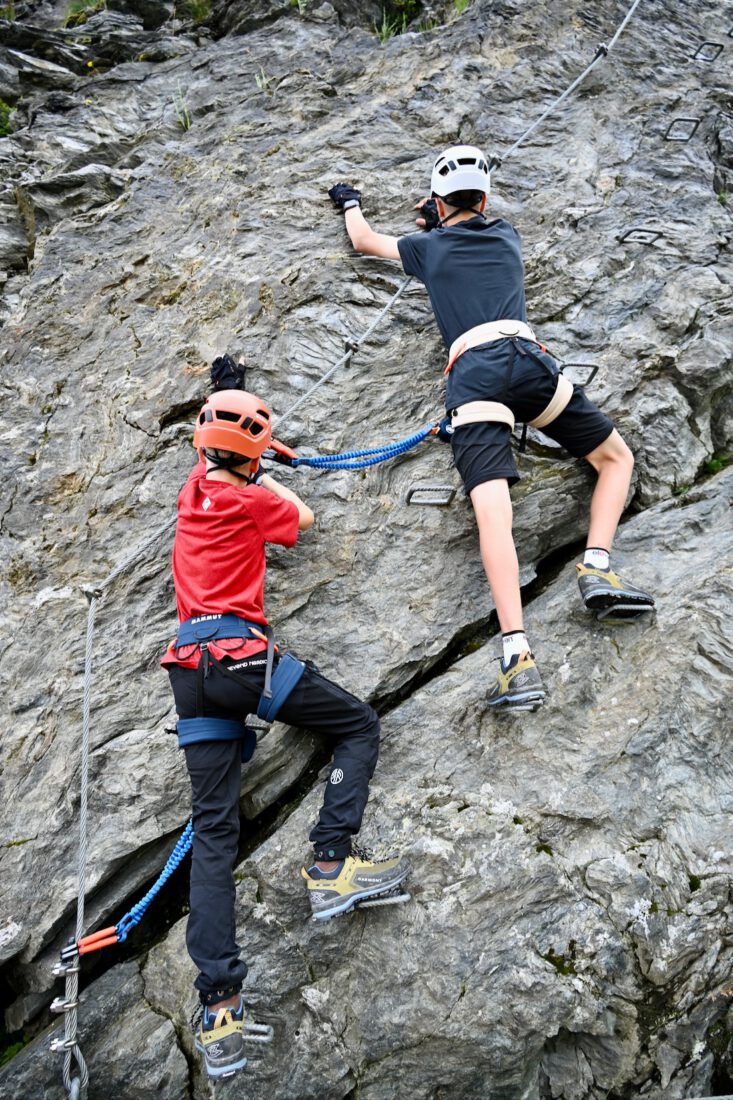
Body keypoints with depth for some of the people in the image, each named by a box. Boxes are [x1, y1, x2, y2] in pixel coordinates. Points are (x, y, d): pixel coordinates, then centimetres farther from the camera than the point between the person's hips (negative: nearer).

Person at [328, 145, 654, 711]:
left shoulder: (428, 247, 24)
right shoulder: (506, 235, 28)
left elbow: (365, 241, 45)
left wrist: (351, 202, 63)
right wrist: (441, 225, 65)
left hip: (472, 373, -1)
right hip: (527, 359, 1)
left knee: (493, 514, -18)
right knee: (617, 457, 18)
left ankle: (518, 660, -32)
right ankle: (598, 568, -6)